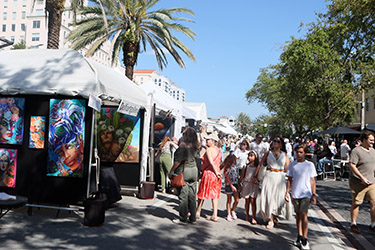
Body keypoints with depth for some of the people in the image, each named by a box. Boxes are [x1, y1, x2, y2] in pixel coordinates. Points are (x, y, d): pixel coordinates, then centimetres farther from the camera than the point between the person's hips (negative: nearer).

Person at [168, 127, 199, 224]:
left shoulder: (183, 145, -14)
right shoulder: (195, 146, 7)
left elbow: (178, 161, -17)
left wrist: (171, 171, -8)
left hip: (183, 171, -7)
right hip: (194, 170, 7)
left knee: (183, 196, 1)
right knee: (192, 196, 11)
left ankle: (183, 218, 8)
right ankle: (192, 218, 18)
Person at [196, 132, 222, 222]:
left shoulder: (209, 150, -13)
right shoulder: (218, 150, 11)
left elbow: (211, 162, -21)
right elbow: (219, 162, 12)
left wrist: (216, 172, -18)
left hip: (208, 173, -7)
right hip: (216, 174, 7)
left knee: (202, 194, 6)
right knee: (214, 195, 8)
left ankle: (198, 212, 17)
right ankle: (214, 215, 8)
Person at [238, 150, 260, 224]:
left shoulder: (257, 167, 0)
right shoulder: (246, 166, 3)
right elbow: (242, 176, 5)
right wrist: (239, 184, 4)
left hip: (254, 185, -1)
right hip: (246, 184, 1)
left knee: (253, 201, -4)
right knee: (247, 201, 9)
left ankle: (253, 218, 1)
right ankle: (247, 216, 22)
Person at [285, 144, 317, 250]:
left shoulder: (310, 165, 1)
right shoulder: (292, 165, 6)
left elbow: (312, 181, 3)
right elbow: (289, 180, 10)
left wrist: (314, 195, 0)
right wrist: (287, 192, 4)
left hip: (306, 194, -3)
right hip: (295, 194, 3)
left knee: (303, 214, -12)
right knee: (298, 215, 11)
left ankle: (305, 239, -7)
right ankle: (299, 236, 22)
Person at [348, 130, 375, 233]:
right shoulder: (356, 151, -10)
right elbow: (351, 166, -17)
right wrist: (362, 178, -21)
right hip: (357, 183, -6)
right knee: (356, 203, 3)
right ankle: (353, 224, 17)